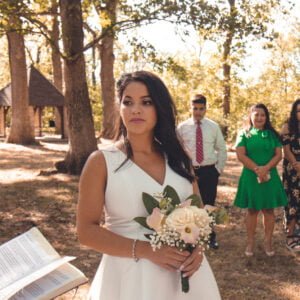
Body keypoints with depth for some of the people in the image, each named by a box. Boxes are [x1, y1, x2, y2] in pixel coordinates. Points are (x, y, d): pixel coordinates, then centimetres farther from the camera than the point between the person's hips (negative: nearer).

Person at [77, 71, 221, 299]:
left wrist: (197, 247, -8)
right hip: (131, 275, -4)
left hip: (184, 275, 4)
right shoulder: (102, 162, -7)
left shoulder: (177, 159, 4)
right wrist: (145, 250, -19)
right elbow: (87, 230, -9)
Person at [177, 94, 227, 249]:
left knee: (209, 205, 8)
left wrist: (219, 169, 1)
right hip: (190, 172, 0)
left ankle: (211, 237, 24)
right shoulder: (182, 127, -1)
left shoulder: (214, 126, 2)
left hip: (209, 171, 0)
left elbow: (222, 149, 8)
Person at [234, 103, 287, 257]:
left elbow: (278, 155, 0)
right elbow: (241, 155, -7)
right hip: (250, 177, -2)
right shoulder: (244, 134, 1)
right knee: (252, 210, 5)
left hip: (270, 177, 2)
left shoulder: (272, 134, 7)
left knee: (269, 210, 6)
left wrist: (266, 168, -15)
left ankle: (268, 242, 16)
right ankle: (250, 242, 13)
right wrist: (257, 169, -15)